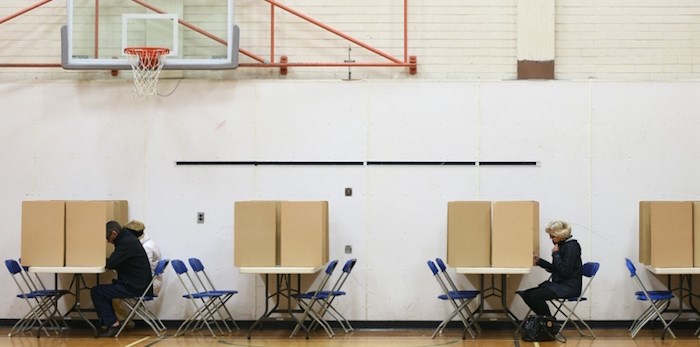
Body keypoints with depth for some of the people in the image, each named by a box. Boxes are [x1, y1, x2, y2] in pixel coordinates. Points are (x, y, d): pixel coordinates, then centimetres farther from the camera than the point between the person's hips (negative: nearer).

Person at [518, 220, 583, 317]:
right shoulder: (562, 245, 12)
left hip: (569, 287, -9)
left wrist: (556, 254, -15)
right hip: (559, 284, 9)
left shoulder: (572, 246, -15)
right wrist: (539, 261, 7)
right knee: (527, 294, -3)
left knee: (535, 295, -22)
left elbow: (565, 271, -22)